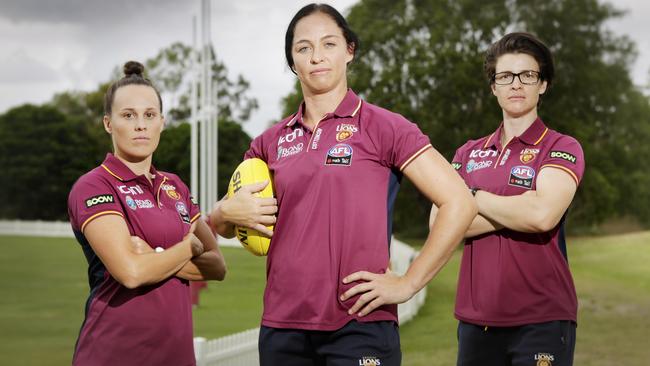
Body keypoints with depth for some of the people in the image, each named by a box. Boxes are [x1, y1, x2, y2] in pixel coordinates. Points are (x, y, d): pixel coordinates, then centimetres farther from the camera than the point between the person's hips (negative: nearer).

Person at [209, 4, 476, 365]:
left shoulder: (382, 126, -3)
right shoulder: (272, 142, 10)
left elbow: (460, 204, -8)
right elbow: (222, 225, 20)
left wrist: (408, 283, -9)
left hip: (360, 326, -4)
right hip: (281, 326, 5)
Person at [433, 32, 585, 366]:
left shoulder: (562, 148, -1)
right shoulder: (469, 154, 12)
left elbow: (542, 214, -19)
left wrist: (474, 198, -5)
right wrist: (520, 211, -10)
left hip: (541, 318, -4)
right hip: (475, 318, 4)